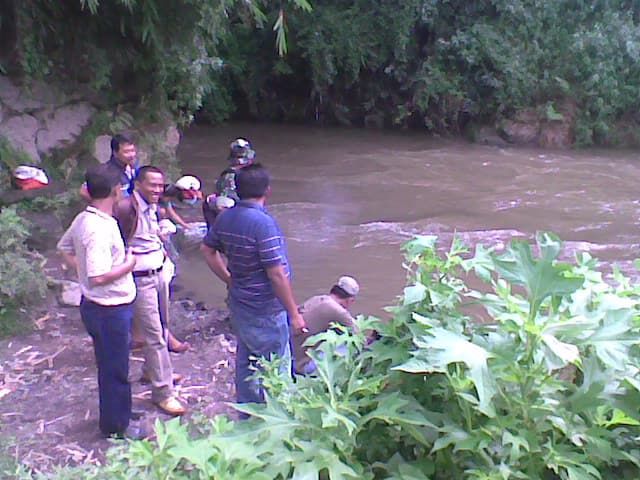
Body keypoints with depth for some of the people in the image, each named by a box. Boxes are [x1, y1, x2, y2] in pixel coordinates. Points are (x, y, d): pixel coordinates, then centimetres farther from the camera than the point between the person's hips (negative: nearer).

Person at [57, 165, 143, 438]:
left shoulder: (83, 219, 1)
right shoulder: (101, 229, -28)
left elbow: (64, 248, 19)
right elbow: (98, 277, -32)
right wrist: (128, 265, -17)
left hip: (95, 305, 9)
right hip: (110, 309, -9)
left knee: (111, 365, 24)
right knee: (115, 369, 8)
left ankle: (115, 415, 41)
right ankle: (115, 426, 24)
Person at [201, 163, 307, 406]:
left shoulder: (225, 218, -1)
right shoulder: (263, 223, -24)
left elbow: (207, 249, 15)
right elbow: (276, 274, -24)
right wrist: (294, 313, -16)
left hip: (239, 304, 8)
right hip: (266, 311, -8)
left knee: (245, 364, 20)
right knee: (277, 369, 7)